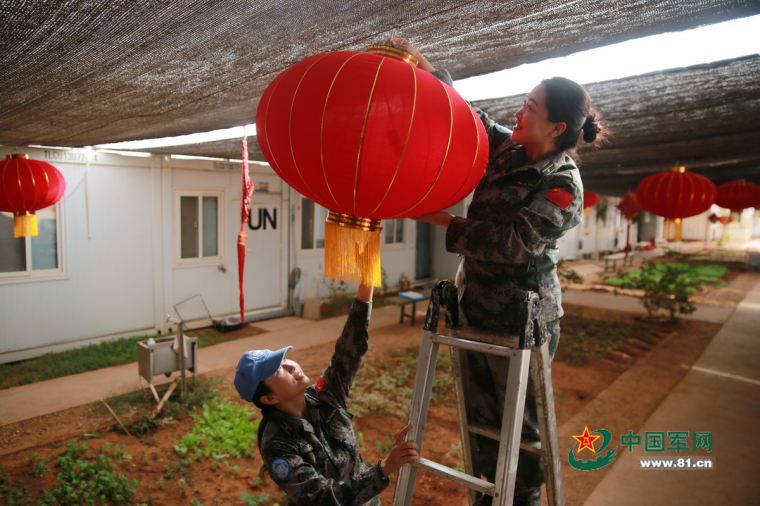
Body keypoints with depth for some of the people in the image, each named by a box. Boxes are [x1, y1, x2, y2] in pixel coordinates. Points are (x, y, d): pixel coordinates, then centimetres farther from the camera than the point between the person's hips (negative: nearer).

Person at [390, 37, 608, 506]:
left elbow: (510, 242, -23)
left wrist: (443, 220, -19)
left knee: (519, 419, 9)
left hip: (520, 315, -7)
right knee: (481, 411, 19)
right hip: (477, 302, 7)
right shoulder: (508, 150, 4)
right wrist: (424, 66, 6)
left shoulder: (563, 187, -16)